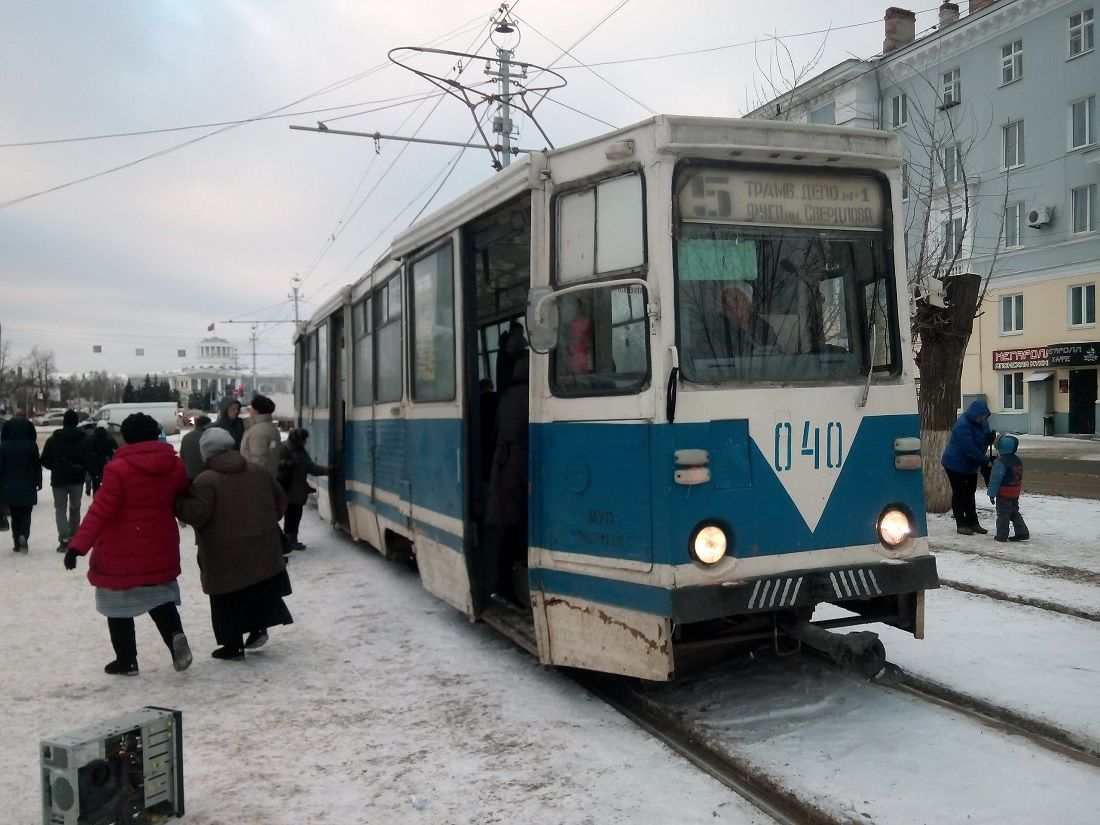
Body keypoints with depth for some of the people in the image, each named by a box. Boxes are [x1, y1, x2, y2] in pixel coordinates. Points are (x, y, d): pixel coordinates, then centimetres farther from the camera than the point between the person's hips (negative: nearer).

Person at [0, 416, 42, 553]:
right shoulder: (31, 446, -7)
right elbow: (37, 466, -3)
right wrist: (38, 482, 7)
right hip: (27, 486, -1)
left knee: (15, 515, 13)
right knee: (25, 514, 8)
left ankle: (16, 542, 13)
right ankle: (23, 536, -16)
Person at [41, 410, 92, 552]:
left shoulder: (52, 440, -4)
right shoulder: (84, 440, -6)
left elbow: (45, 461, -3)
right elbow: (89, 462, -8)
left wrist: (55, 469, 16)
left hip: (58, 480, -1)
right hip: (77, 480, 1)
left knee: (60, 509, 6)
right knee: (75, 508, 17)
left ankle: (64, 539, -10)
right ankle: (73, 537, 21)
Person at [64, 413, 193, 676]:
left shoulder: (118, 468, -17)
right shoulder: (174, 464, -1)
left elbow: (100, 511, -20)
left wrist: (78, 545, -19)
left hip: (122, 551, -5)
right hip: (160, 549, 5)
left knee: (119, 606, 11)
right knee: (160, 597, 18)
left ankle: (126, 661, 17)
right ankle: (176, 636, -6)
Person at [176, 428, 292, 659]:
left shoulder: (205, 481, -13)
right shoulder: (259, 472, 7)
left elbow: (196, 514, -20)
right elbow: (280, 500, 13)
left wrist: (176, 503, -3)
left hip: (226, 554, -5)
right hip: (261, 548, 5)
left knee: (229, 600, 6)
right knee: (259, 590, 21)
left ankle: (233, 646, 13)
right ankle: (259, 628, 17)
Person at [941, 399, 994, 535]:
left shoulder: (982, 422, 0)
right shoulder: (963, 425, -27)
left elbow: (984, 441, 11)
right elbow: (970, 449, -29)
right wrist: (986, 461, -26)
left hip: (971, 465, 8)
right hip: (956, 465, -8)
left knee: (969, 494, 14)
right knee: (959, 494, 0)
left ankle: (973, 523, 21)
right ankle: (961, 524, 5)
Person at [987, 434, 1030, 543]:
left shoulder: (1000, 463, -21)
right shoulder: (1018, 461, 6)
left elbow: (995, 479, -20)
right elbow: (1019, 477, 16)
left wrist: (991, 494, -14)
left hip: (1003, 494, -8)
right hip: (1015, 493, 8)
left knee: (1003, 514, 1)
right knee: (1014, 513, 19)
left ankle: (1002, 535, 7)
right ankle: (1022, 533, 19)